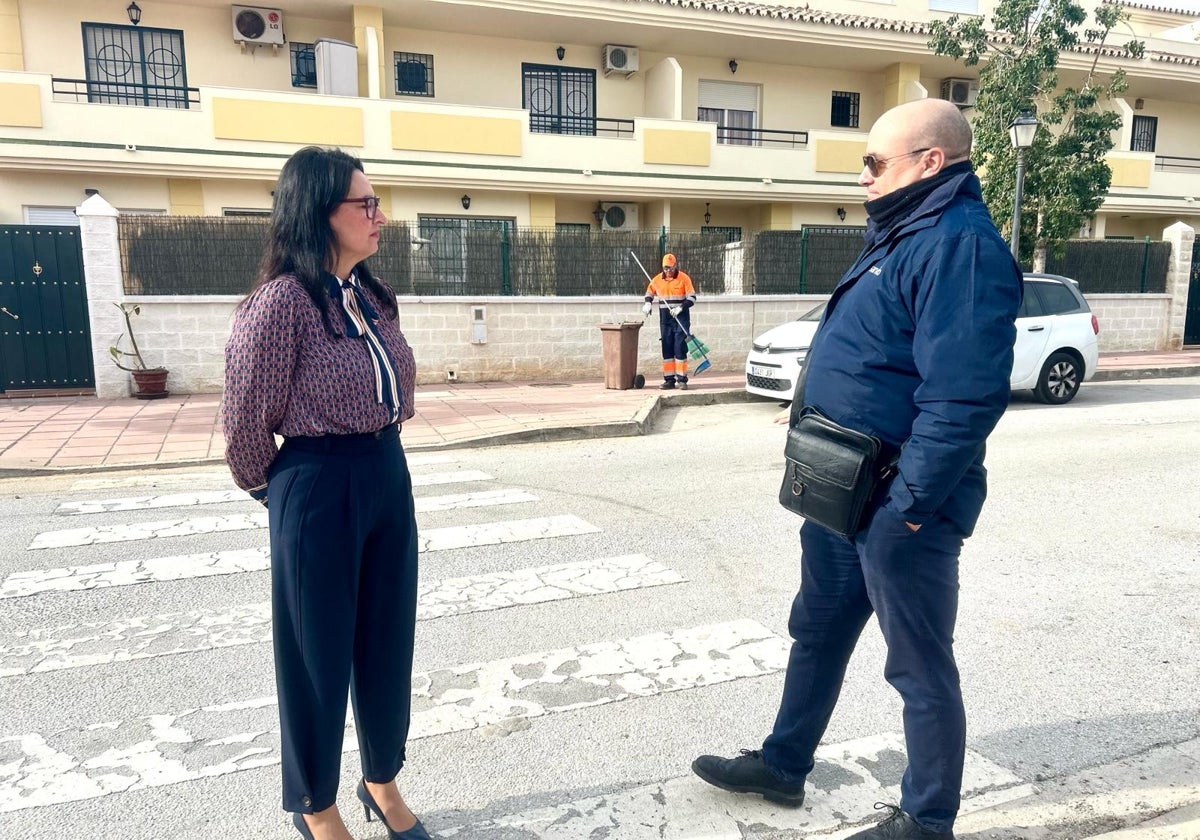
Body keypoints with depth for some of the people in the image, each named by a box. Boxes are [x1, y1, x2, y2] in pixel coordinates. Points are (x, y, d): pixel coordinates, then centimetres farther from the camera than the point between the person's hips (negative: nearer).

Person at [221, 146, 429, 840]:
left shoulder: (373, 297, 7)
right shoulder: (282, 301, -17)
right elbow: (248, 421, -10)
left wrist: (377, 462, 18)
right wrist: (275, 491, 5)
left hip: (389, 476, 7)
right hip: (319, 491, -7)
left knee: (388, 642, 18)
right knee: (319, 652, 11)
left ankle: (384, 782, 40)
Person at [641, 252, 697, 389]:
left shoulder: (684, 278, -6)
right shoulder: (657, 279, 5)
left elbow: (692, 298, -8)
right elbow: (650, 291, 23)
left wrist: (680, 308, -22)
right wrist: (647, 303, 3)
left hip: (681, 318, -4)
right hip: (665, 319, 4)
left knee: (680, 348, -6)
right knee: (667, 349, 5)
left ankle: (682, 379, -1)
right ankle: (669, 379, 10)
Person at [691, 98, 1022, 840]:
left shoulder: (959, 244, -19)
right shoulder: (905, 236, 15)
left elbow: (962, 395, -28)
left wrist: (909, 504, -26)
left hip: (896, 505, -10)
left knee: (920, 667, 8)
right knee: (818, 633, 21)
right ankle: (783, 765, 39)